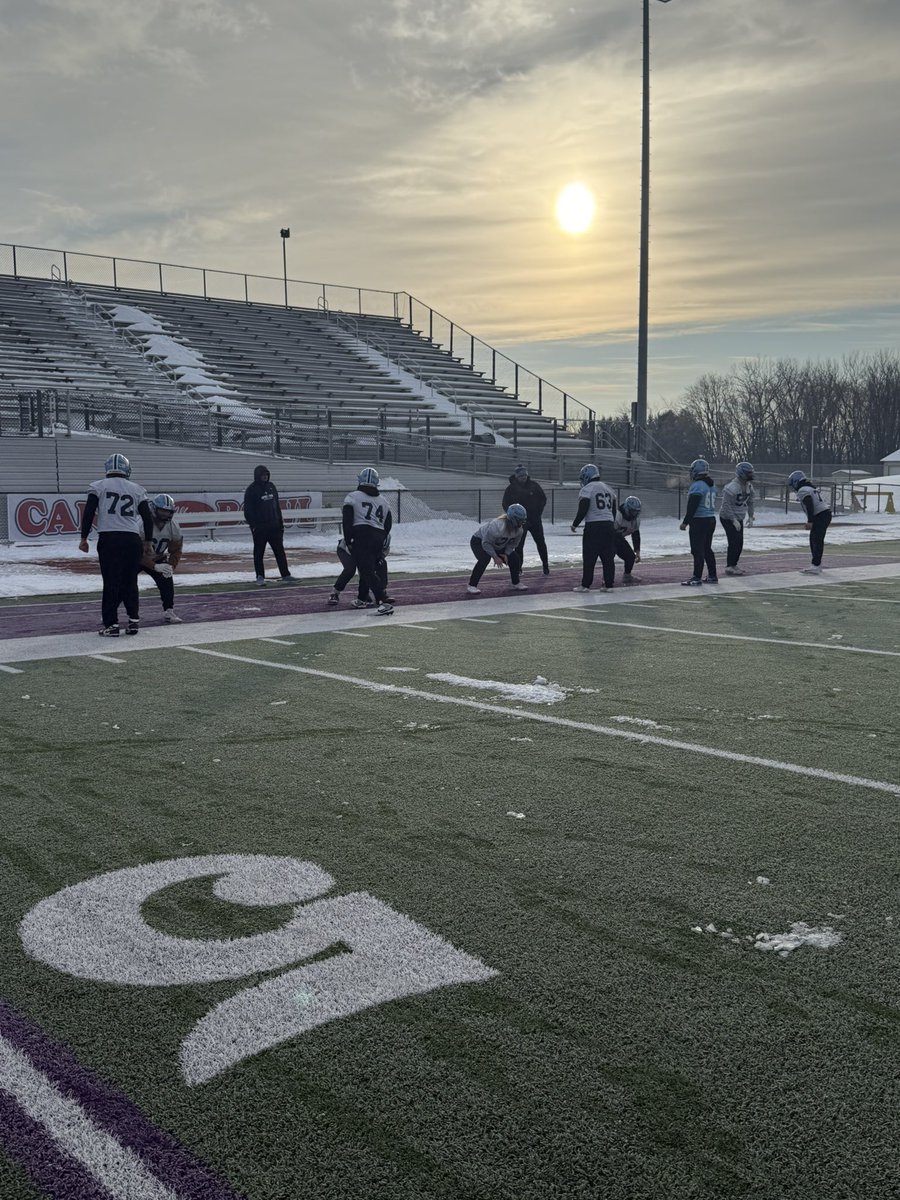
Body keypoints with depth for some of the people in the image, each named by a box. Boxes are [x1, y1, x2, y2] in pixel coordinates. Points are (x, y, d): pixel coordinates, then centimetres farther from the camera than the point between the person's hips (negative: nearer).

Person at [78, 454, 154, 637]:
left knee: (111, 582, 0)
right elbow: (148, 517, 11)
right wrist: (147, 540, 21)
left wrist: (84, 538, 3)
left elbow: (88, 513, -2)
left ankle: (111, 625, -1)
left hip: (109, 539, -2)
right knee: (130, 582, 13)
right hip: (132, 539, 2)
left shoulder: (98, 486, 6)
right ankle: (133, 621, 13)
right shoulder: (137, 489, 12)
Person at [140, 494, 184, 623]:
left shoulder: (173, 526, -16)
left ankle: (169, 611, -5)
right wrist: (155, 566, -43)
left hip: (158, 558, 4)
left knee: (166, 580, -15)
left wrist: (171, 566, -23)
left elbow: (176, 550, -6)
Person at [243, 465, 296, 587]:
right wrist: (253, 525, -16)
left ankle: (286, 575, 8)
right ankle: (260, 577, 8)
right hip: (259, 528, -5)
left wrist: (280, 521, 13)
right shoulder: (252, 490, -6)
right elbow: (248, 510, -9)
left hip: (274, 526, 5)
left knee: (280, 551, 5)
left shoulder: (271, 486, 11)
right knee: (259, 553, 2)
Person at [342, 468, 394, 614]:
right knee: (367, 568, 23)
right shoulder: (383, 500, 16)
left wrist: (348, 540, 0)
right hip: (378, 538, 6)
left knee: (368, 571, -11)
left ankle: (384, 602, -23)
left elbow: (347, 520, -7)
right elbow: (388, 524, 17)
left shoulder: (352, 497, 0)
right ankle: (362, 600, 34)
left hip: (361, 536, -6)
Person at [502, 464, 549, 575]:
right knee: (519, 545, -4)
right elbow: (506, 505, 1)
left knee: (541, 543, 8)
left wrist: (538, 512, 0)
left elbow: (543, 498, 10)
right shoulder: (511, 488, -5)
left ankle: (545, 565, 21)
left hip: (535, 520, 2)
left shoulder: (533, 484, 0)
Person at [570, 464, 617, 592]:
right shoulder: (608, 489, 15)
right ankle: (608, 585, 10)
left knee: (589, 558, -1)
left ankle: (585, 585, 1)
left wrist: (575, 524, -1)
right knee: (608, 557, 8)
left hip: (593, 526, -6)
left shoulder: (587, 489, -7)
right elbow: (613, 510, 18)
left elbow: (582, 510, -13)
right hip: (609, 525, 6)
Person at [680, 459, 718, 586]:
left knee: (697, 550, -5)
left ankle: (697, 578, -4)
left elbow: (692, 506, -20)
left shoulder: (697, 486, -16)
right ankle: (712, 576, 20)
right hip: (711, 519, 9)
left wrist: (685, 522, -16)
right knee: (707, 549, 16)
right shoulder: (711, 485, 13)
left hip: (699, 522, -9)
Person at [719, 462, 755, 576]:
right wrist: (734, 520, -25)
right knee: (734, 542, -13)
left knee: (739, 542, 8)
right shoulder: (732, 488, -24)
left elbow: (750, 502, 15)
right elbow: (726, 505, -24)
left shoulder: (748, 486, 3)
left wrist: (750, 516, 6)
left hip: (739, 518, 8)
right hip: (727, 518, -8)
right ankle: (729, 567, -8)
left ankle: (733, 565, 19)